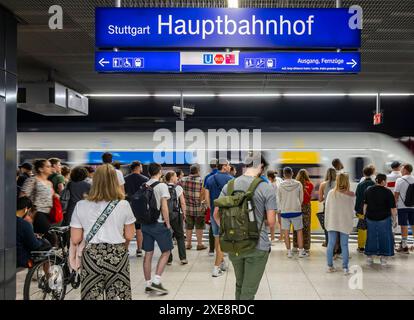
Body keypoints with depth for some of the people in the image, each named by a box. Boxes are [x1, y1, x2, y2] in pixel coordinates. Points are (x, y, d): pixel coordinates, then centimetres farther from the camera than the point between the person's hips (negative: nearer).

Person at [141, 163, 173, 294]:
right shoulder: (161, 186, -10)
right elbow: (164, 208, -13)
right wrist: (167, 223, -6)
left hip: (145, 223, 6)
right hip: (159, 224, -5)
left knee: (148, 254, 10)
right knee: (166, 252, 6)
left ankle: (148, 284, 15)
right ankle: (156, 281, -4)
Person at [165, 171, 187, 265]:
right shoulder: (178, 188, -5)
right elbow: (183, 203, -6)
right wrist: (184, 213, 5)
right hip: (176, 215, -2)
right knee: (180, 236, 9)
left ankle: (168, 259, 11)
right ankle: (183, 258, 5)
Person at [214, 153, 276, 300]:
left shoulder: (228, 186, 1)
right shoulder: (267, 189, -10)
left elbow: (216, 214, 3)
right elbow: (271, 222, -11)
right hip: (258, 247, -4)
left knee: (239, 285, 23)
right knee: (248, 292, 4)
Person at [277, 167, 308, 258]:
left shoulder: (280, 186, -5)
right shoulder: (298, 184, -5)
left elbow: (278, 200, 5)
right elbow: (301, 199, 4)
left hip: (284, 211, 0)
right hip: (296, 210, 0)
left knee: (286, 232, 7)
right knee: (299, 231, 9)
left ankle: (289, 252, 10)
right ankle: (301, 251, 10)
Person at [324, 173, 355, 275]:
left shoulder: (331, 193, -5)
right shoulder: (351, 195, -8)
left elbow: (327, 207, 0)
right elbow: (353, 209, -1)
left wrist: (327, 221, 9)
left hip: (332, 222, 1)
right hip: (345, 223, -1)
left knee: (331, 244, 9)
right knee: (344, 245, 4)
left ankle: (330, 266, 15)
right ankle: (345, 267, 4)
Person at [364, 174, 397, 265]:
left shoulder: (368, 190, 3)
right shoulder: (388, 192, -11)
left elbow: (365, 205, 9)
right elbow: (393, 208, -10)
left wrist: (365, 215, 17)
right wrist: (394, 217, 1)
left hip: (371, 218, 4)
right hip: (384, 218, -4)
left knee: (371, 237, 13)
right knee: (384, 237, 9)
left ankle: (369, 257, 18)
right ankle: (383, 257, 12)